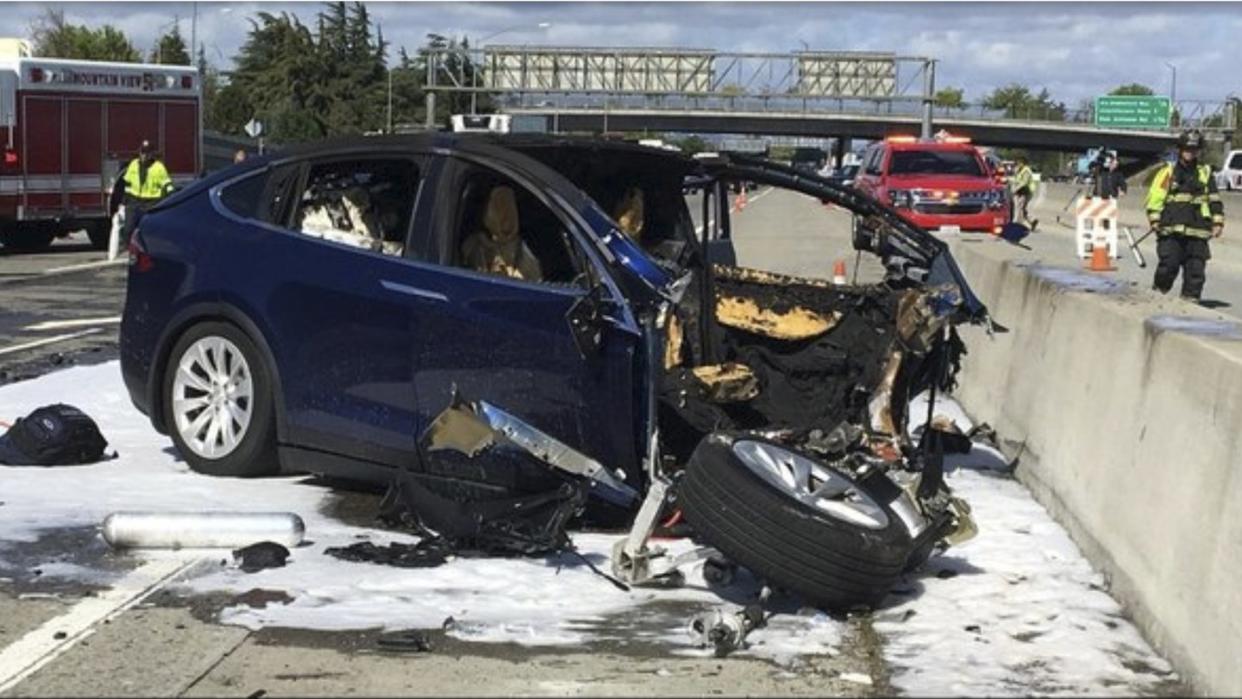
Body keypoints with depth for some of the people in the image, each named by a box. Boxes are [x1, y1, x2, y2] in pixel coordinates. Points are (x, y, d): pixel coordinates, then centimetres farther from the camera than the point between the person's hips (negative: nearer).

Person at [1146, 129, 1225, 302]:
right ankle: (1158, 293, 13)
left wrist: (1217, 222, 10)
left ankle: (1191, 298, 5)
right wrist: (1155, 219, -7)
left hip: (1197, 230, 3)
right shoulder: (1168, 172, 5)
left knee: (1196, 269, -1)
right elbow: (1155, 197, 2)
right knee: (1169, 265, -6)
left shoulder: (1205, 173, 15)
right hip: (1171, 230, -3)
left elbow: (1215, 200, 17)